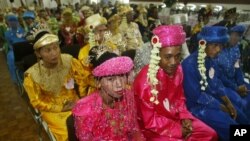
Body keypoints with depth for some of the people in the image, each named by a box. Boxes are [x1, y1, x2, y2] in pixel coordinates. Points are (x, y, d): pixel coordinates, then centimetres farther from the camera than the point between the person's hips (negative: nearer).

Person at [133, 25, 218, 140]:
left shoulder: (177, 70, -6)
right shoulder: (146, 80, -28)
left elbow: (179, 98, 9)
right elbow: (150, 121, -21)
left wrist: (185, 118, -6)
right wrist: (178, 129, -15)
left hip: (174, 118, 7)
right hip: (152, 128, -6)